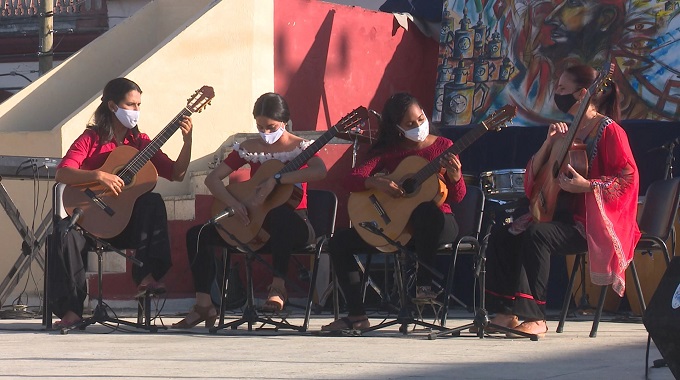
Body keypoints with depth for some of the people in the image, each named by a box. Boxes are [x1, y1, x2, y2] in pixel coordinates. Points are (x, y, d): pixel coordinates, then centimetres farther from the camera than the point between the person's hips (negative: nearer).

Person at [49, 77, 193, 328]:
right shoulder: (91, 139, -2)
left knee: (153, 201, -27)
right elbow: (61, 174, -16)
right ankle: (71, 310, -25)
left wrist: (187, 141, -10)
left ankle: (147, 275, -27)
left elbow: (176, 173, 4)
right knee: (66, 232, -32)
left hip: (130, 223, 2)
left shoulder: (140, 142, 9)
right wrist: (99, 176, -29)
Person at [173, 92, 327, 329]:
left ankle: (278, 286, -35)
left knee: (280, 214, -43)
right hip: (255, 224, 5)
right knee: (197, 234, -10)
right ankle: (204, 305, -10)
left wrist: (276, 180, -31)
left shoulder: (300, 147, -4)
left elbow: (320, 171, -27)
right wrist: (232, 202, -15)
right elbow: (212, 178, 5)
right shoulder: (249, 149, 7)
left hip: (294, 226, -5)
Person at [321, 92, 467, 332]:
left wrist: (455, 177, -23)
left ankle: (425, 283, -26)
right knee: (339, 242, -8)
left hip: (438, 222, -4)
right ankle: (357, 316, -7)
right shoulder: (388, 151, 7)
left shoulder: (442, 147, 2)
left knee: (427, 211, -42)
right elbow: (351, 180, -4)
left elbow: (458, 198, -2)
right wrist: (376, 183, -24)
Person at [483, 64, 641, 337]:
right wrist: (549, 143, -1)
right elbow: (533, 174, 15)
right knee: (501, 237, -9)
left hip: (594, 223, -9)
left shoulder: (609, 130, -7)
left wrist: (586, 186, -24)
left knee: (536, 235, -34)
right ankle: (507, 312, -16)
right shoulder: (566, 130, 17)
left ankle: (535, 317, -32)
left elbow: (629, 177, -15)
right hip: (561, 215, 9)